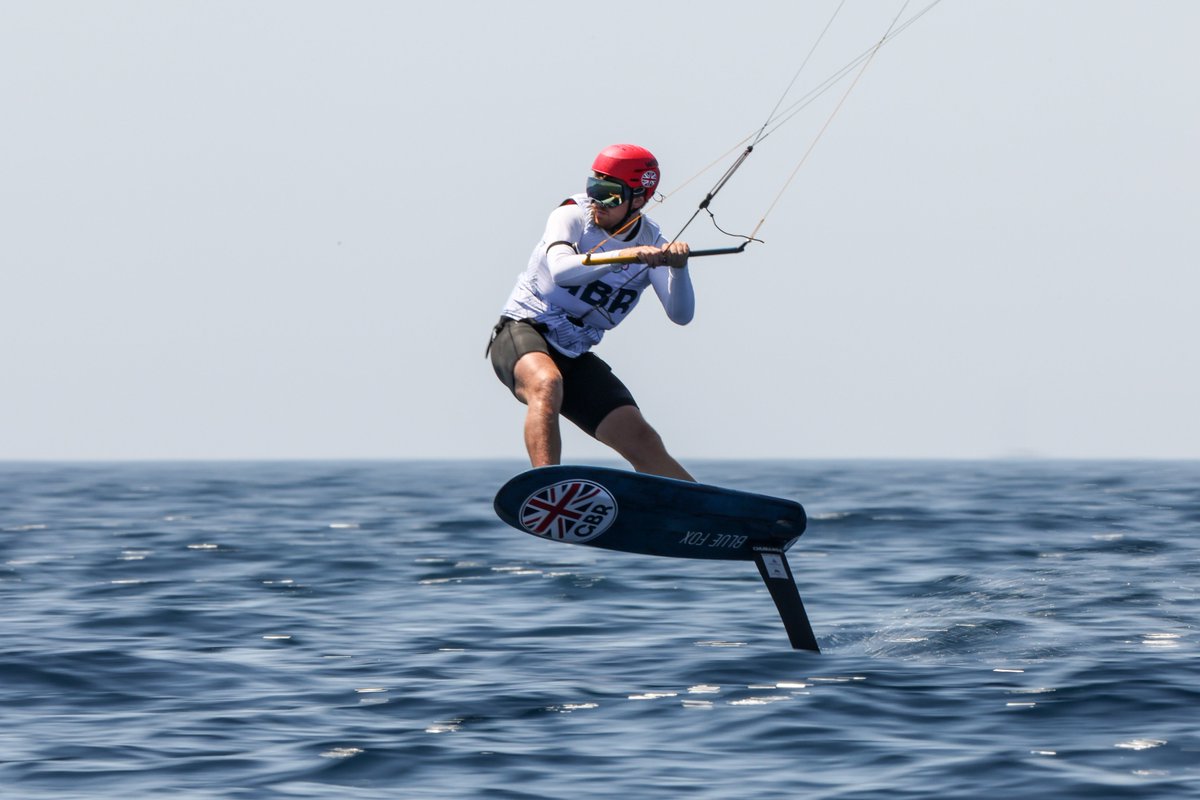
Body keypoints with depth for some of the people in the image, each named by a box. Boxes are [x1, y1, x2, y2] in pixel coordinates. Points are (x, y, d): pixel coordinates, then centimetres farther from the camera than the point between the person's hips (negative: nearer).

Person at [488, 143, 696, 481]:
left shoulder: (651, 243, 0)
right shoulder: (573, 214, -11)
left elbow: (681, 314, -12)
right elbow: (561, 270, -31)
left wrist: (678, 268, -31)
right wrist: (625, 256, -44)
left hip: (576, 356, 4)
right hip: (523, 331, -4)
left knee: (643, 442, -4)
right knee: (547, 383, -38)